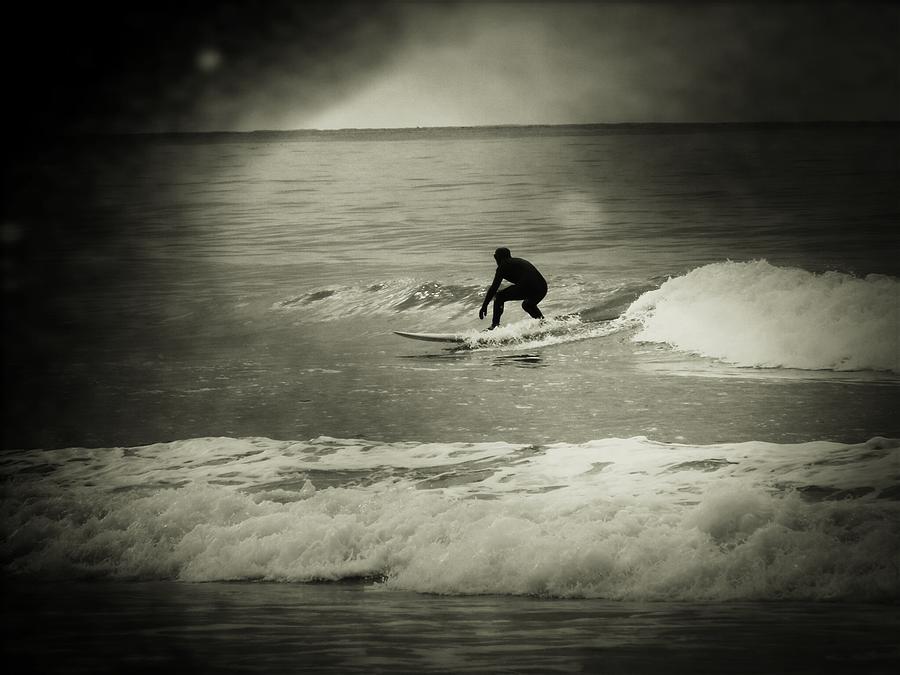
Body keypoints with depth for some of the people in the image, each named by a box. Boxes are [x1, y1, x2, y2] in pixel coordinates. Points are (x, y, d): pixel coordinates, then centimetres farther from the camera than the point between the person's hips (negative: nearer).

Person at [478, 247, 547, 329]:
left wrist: (484, 306, 7)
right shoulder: (520, 261, 31)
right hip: (543, 288, 7)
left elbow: (494, 287, 5)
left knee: (499, 297, 10)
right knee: (527, 304, 38)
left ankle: (495, 325, 2)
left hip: (527, 288, -7)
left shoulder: (503, 266, 9)